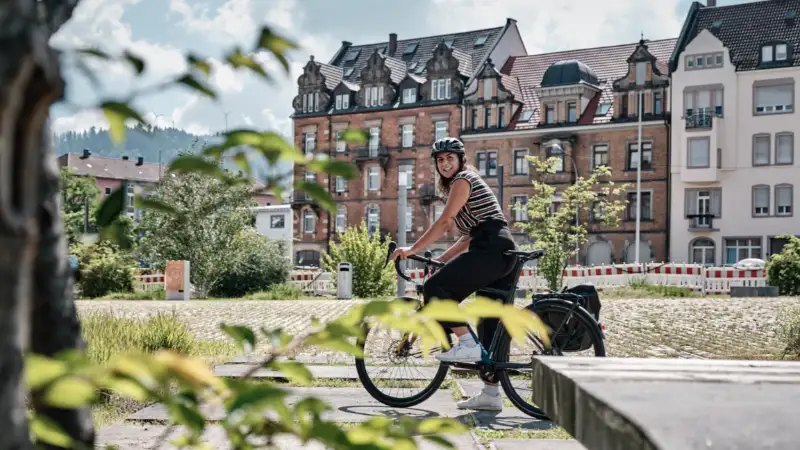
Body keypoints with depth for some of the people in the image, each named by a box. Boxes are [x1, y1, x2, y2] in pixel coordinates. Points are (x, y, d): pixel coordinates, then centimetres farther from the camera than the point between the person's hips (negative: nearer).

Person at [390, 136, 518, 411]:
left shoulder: (463, 179, 0)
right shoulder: (468, 183, 28)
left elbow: (445, 222, -10)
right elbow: (470, 235, 26)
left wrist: (413, 250, -10)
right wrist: (440, 260, 20)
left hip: (491, 250, -10)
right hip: (502, 253, 10)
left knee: (435, 288, -15)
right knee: (491, 321, 8)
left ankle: (467, 344, -15)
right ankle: (491, 393, 10)